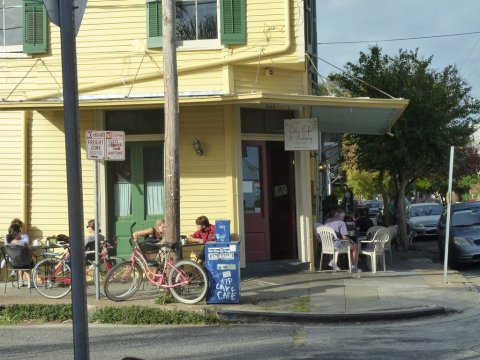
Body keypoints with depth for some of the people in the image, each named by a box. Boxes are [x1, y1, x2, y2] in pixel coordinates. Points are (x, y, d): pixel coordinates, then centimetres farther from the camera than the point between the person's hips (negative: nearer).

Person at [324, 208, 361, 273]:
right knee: (355, 247, 13)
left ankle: (333, 261, 25)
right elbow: (345, 237, -18)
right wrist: (351, 241, 4)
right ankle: (353, 267, 14)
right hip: (336, 245, -8)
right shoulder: (341, 223, -13)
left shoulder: (327, 221, 9)